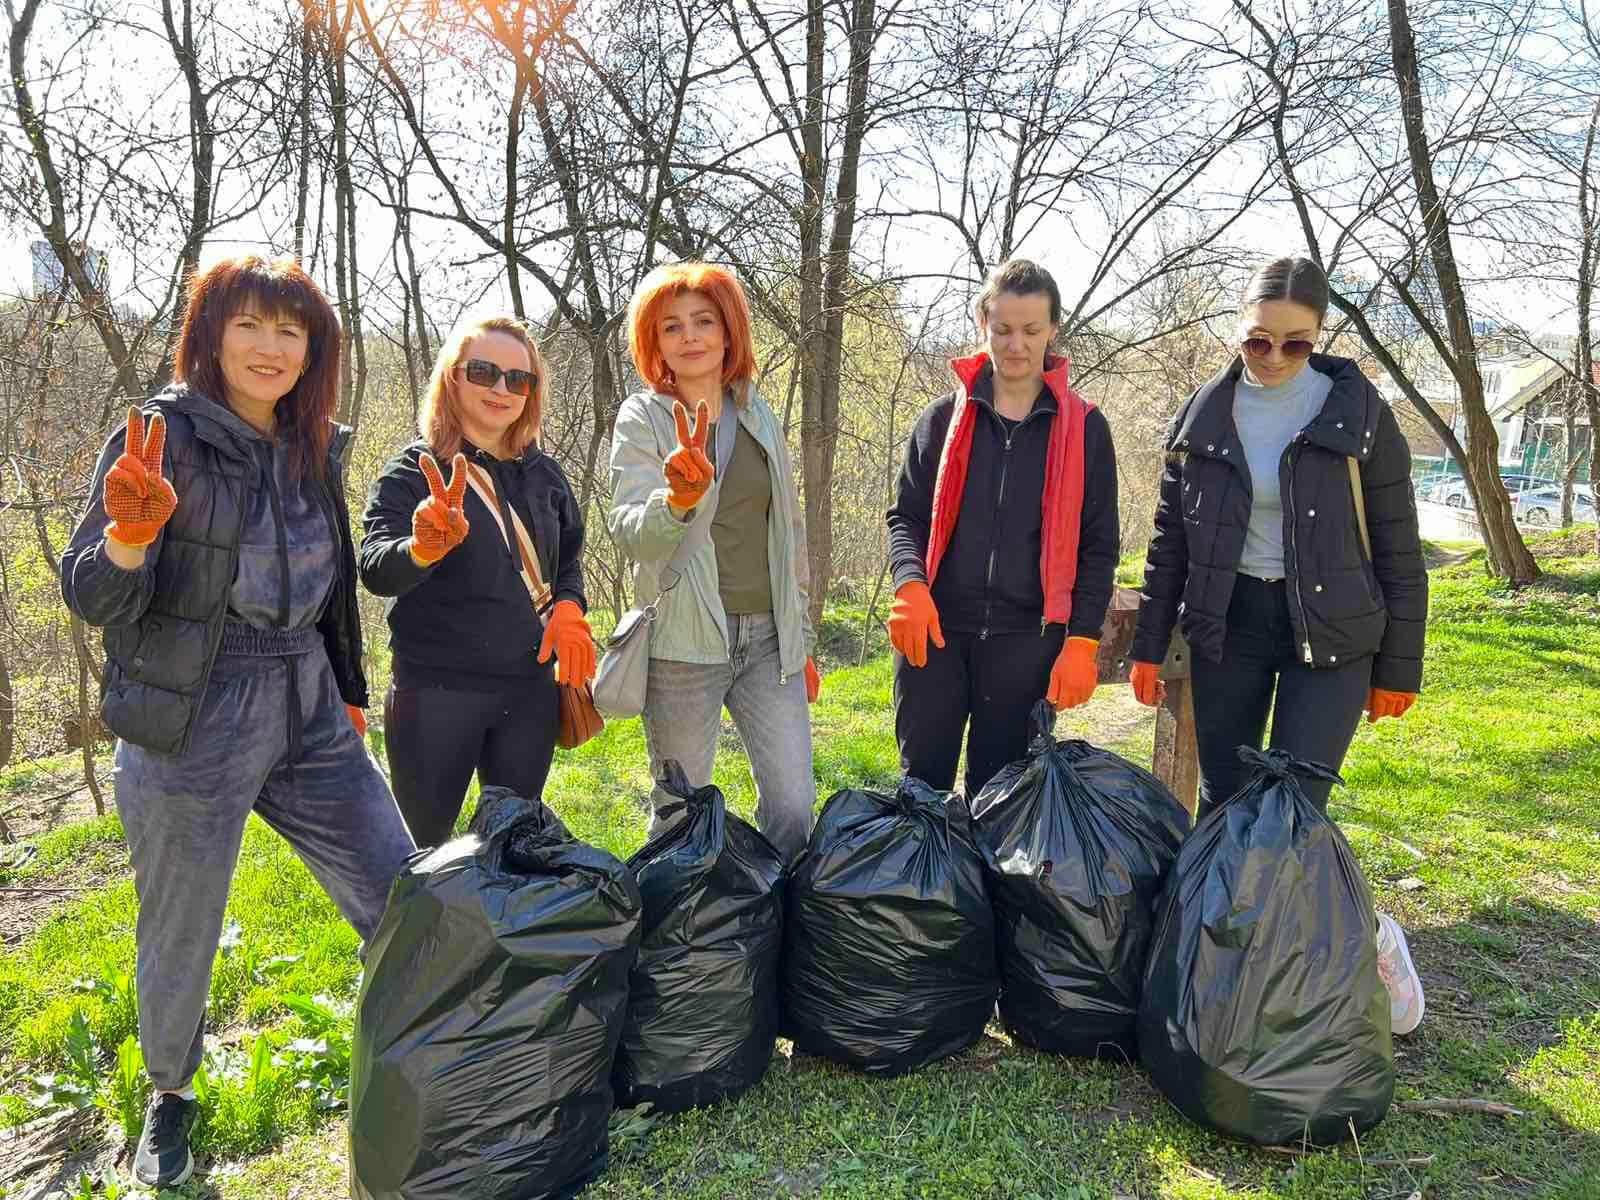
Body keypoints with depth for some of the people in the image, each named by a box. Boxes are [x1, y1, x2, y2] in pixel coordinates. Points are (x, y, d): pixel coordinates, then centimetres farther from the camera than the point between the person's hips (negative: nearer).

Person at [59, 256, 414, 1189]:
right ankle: (171, 1094, 39)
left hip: (309, 714, 5)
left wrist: (348, 691, 19)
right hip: (193, 727, -5)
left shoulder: (315, 447, 6)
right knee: (181, 935, 11)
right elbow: (90, 598, -11)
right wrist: (130, 533, -31)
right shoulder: (161, 438, -10)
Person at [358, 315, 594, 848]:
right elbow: (375, 572, -21)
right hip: (436, 692, -4)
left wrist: (569, 605, -1)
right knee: (424, 848, 8)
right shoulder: (411, 473, -8)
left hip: (530, 690, 4)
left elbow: (570, 553, 20)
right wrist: (423, 549, -44)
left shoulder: (544, 474, 6)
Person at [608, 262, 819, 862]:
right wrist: (679, 498, -36)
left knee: (794, 807, 2)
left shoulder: (761, 417, 12)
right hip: (684, 643, -4)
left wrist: (802, 641, 17)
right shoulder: (642, 418, -1)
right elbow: (631, 533, -14)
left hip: (768, 638, 4)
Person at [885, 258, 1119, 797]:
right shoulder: (944, 417, 7)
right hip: (934, 633, 1)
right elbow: (906, 517, 7)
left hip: (1026, 639, -1)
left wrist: (1082, 642, -5)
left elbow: (1098, 546, 4)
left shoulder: (1083, 427, 4)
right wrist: (910, 585, -12)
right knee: (923, 780, 8)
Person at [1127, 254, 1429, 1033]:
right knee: (1223, 804, 8)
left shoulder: (1358, 413, -5)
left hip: (1331, 632, -3)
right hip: (1228, 627, 3)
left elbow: (1397, 549, -2)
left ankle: (1372, 940, 18)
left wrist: (1399, 668, -1)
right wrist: (1149, 645, 6)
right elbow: (1170, 540, 7)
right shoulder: (1203, 416, 2)